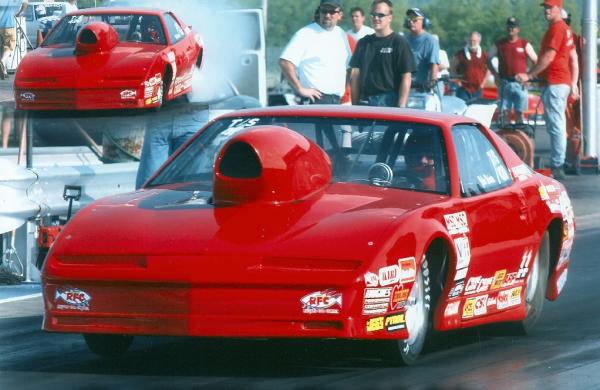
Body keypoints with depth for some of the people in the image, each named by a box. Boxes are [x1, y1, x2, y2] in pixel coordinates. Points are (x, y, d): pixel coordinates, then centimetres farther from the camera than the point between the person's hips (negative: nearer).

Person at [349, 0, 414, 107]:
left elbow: (406, 77, -7)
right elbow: (355, 74, 16)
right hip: (364, 101, 6)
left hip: (389, 102, -6)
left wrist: (401, 107, -15)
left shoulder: (399, 42, -2)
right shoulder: (363, 43, 15)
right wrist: (354, 104, 8)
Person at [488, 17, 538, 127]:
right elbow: (488, 59, 16)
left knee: (519, 112, -1)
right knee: (504, 112, -2)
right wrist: (495, 74, 6)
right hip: (504, 83, 1)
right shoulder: (499, 44, 8)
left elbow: (535, 61, 7)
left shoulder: (525, 44, 4)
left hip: (520, 83, -1)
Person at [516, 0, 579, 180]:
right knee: (557, 125, 14)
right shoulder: (565, 28, 18)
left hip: (554, 83, -11)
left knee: (555, 125, -11)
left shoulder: (556, 29, -13)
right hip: (563, 82, 11)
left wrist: (529, 75, -14)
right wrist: (573, 84, 19)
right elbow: (574, 58, 20)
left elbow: (548, 57, -18)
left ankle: (557, 167, -14)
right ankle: (558, 165, 19)